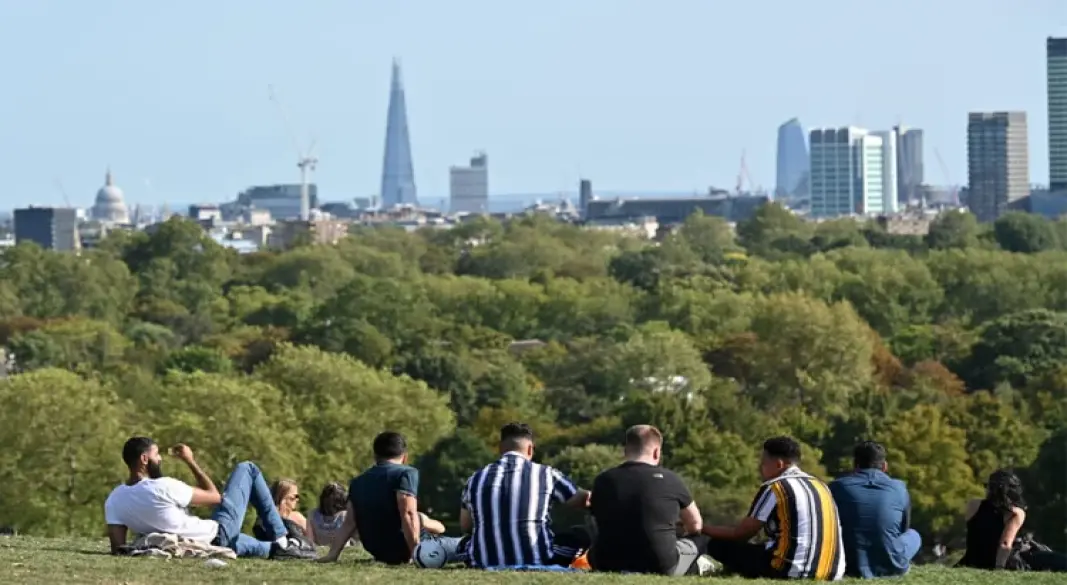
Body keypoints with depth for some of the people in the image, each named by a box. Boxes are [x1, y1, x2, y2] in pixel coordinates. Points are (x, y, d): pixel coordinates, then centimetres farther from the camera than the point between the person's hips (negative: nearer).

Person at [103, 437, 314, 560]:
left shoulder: (114, 501, -9)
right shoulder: (163, 487, -28)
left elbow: (118, 549, -10)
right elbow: (215, 496, -13)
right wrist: (191, 462, -5)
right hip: (218, 536, -7)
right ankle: (281, 542, 17)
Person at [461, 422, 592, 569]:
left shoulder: (476, 479, 7)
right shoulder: (545, 474, -1)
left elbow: (465, 527, 18)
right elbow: (584, 500, 11)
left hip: (485, 564, 3)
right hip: (537, 563, -3)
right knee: (581, 535, 14)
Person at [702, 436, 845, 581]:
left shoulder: (774, 488, -3)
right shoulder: (820, 485, 17)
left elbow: (740, 533, 5)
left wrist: (703, 529, 20)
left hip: (792, 571, -8)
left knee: (718, 545, 2)